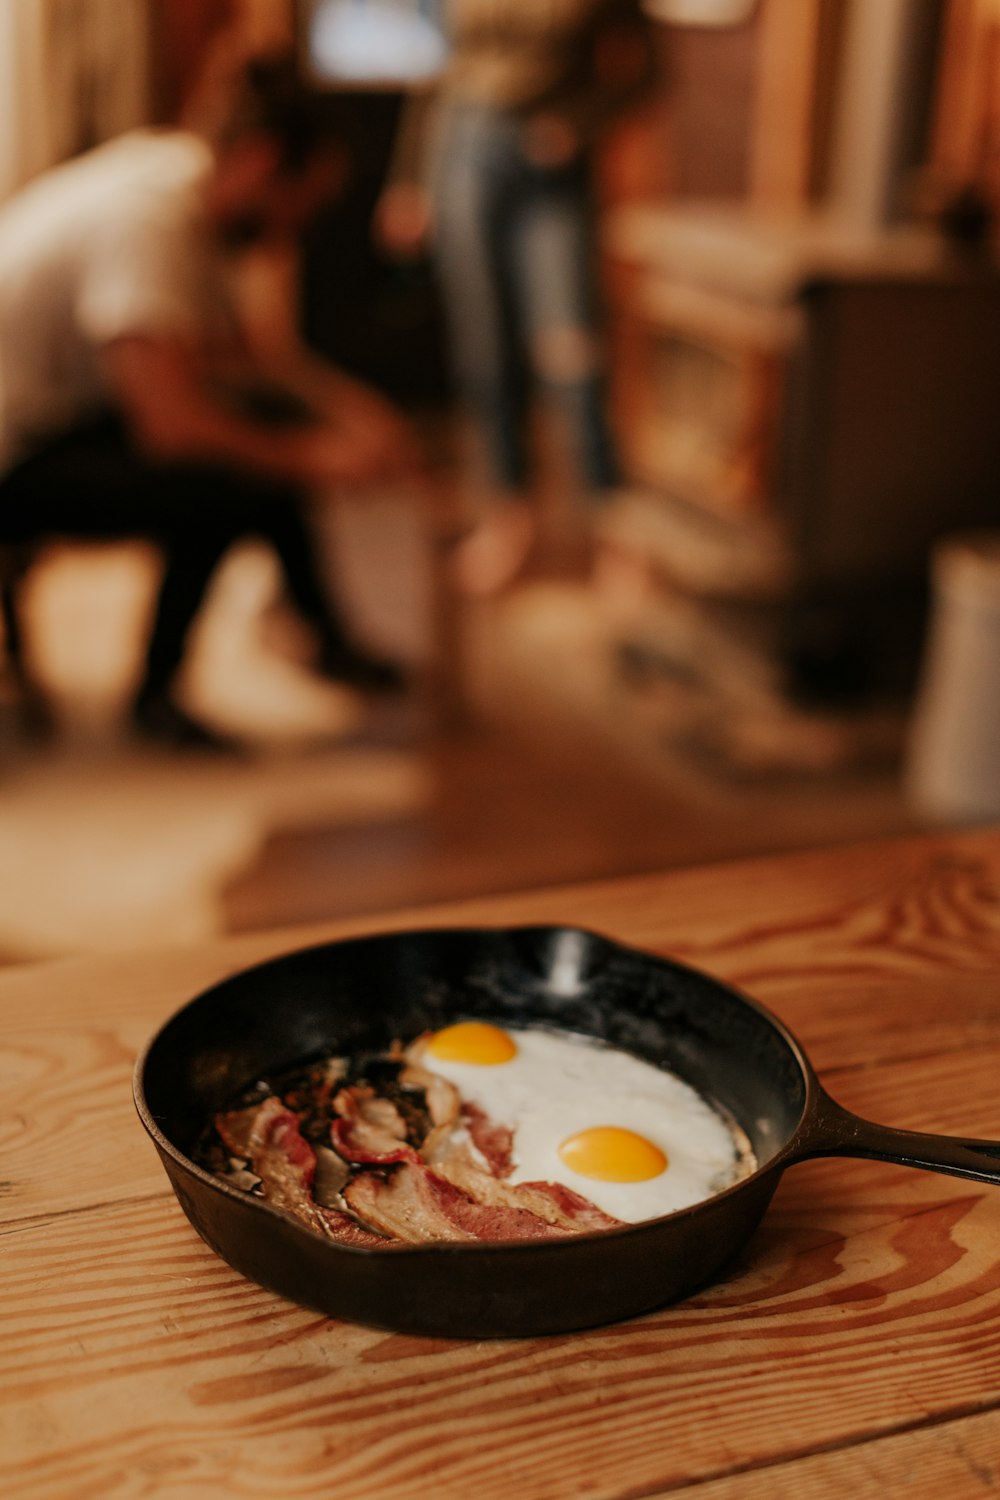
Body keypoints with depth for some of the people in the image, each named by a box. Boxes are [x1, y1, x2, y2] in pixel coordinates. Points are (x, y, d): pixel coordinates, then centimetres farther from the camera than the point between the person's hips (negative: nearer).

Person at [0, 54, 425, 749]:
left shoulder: (185, 183, 3)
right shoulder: (146, 216, -26)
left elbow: (236, 357, 10)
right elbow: (173, 426, -34)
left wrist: (351, 403, -4)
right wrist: (318, 462, -24)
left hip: (60, 410, 10)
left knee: (275, 417, 7)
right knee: (233, 486, -28)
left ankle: (328, 635, 16)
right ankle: (155, 694, -9)